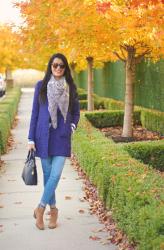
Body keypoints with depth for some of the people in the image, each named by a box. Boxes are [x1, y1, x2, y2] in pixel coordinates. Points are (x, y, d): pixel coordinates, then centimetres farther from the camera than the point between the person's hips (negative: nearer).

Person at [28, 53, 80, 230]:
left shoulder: (70, 87, 6)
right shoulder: (41, 86, 3)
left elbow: (76, 112, 17)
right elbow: (35, 113, 4)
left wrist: (72, 126, -1)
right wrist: (31, 138, 0)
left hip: (62, 136, 0)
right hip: (44, 135, 0)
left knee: (56, 174, -9)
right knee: (47, 174, 5)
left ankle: (40, 208, 5)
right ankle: (53, 209, 22)